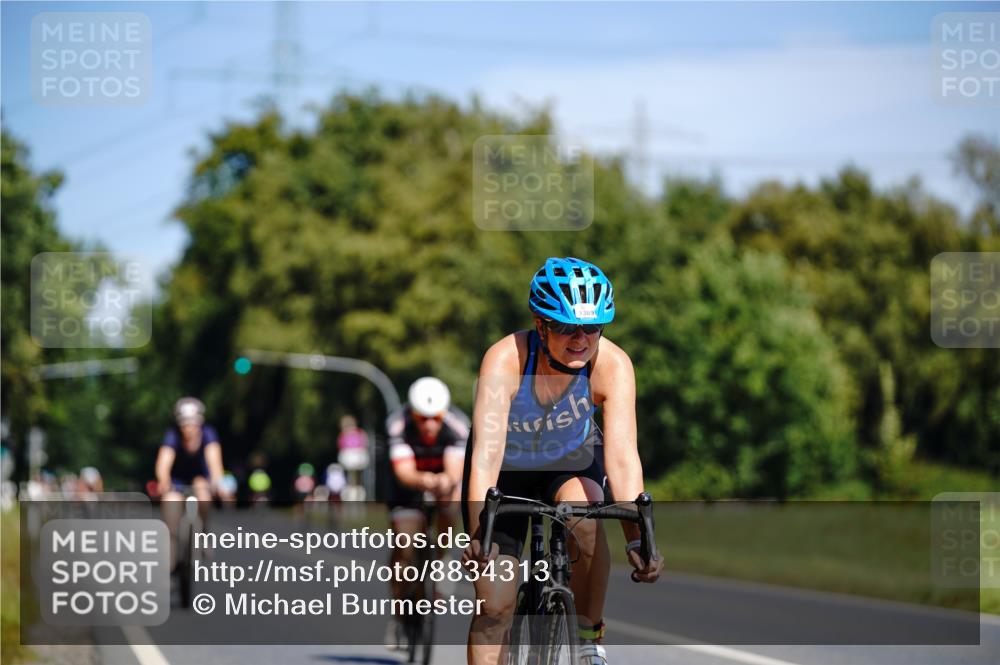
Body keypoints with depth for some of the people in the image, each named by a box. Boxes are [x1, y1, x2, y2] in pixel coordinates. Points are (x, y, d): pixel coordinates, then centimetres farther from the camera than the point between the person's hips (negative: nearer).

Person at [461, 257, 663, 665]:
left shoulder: (612, 364, -30)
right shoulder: (505, 359, -34)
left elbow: (622, 454, -36)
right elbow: (486, 452, -42)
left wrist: (637, 538, -47)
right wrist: (479, 534, -54)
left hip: (573, 464, 1)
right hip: (508, 469, -1)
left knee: (584, 516, -33)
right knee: (494, 608, -8)